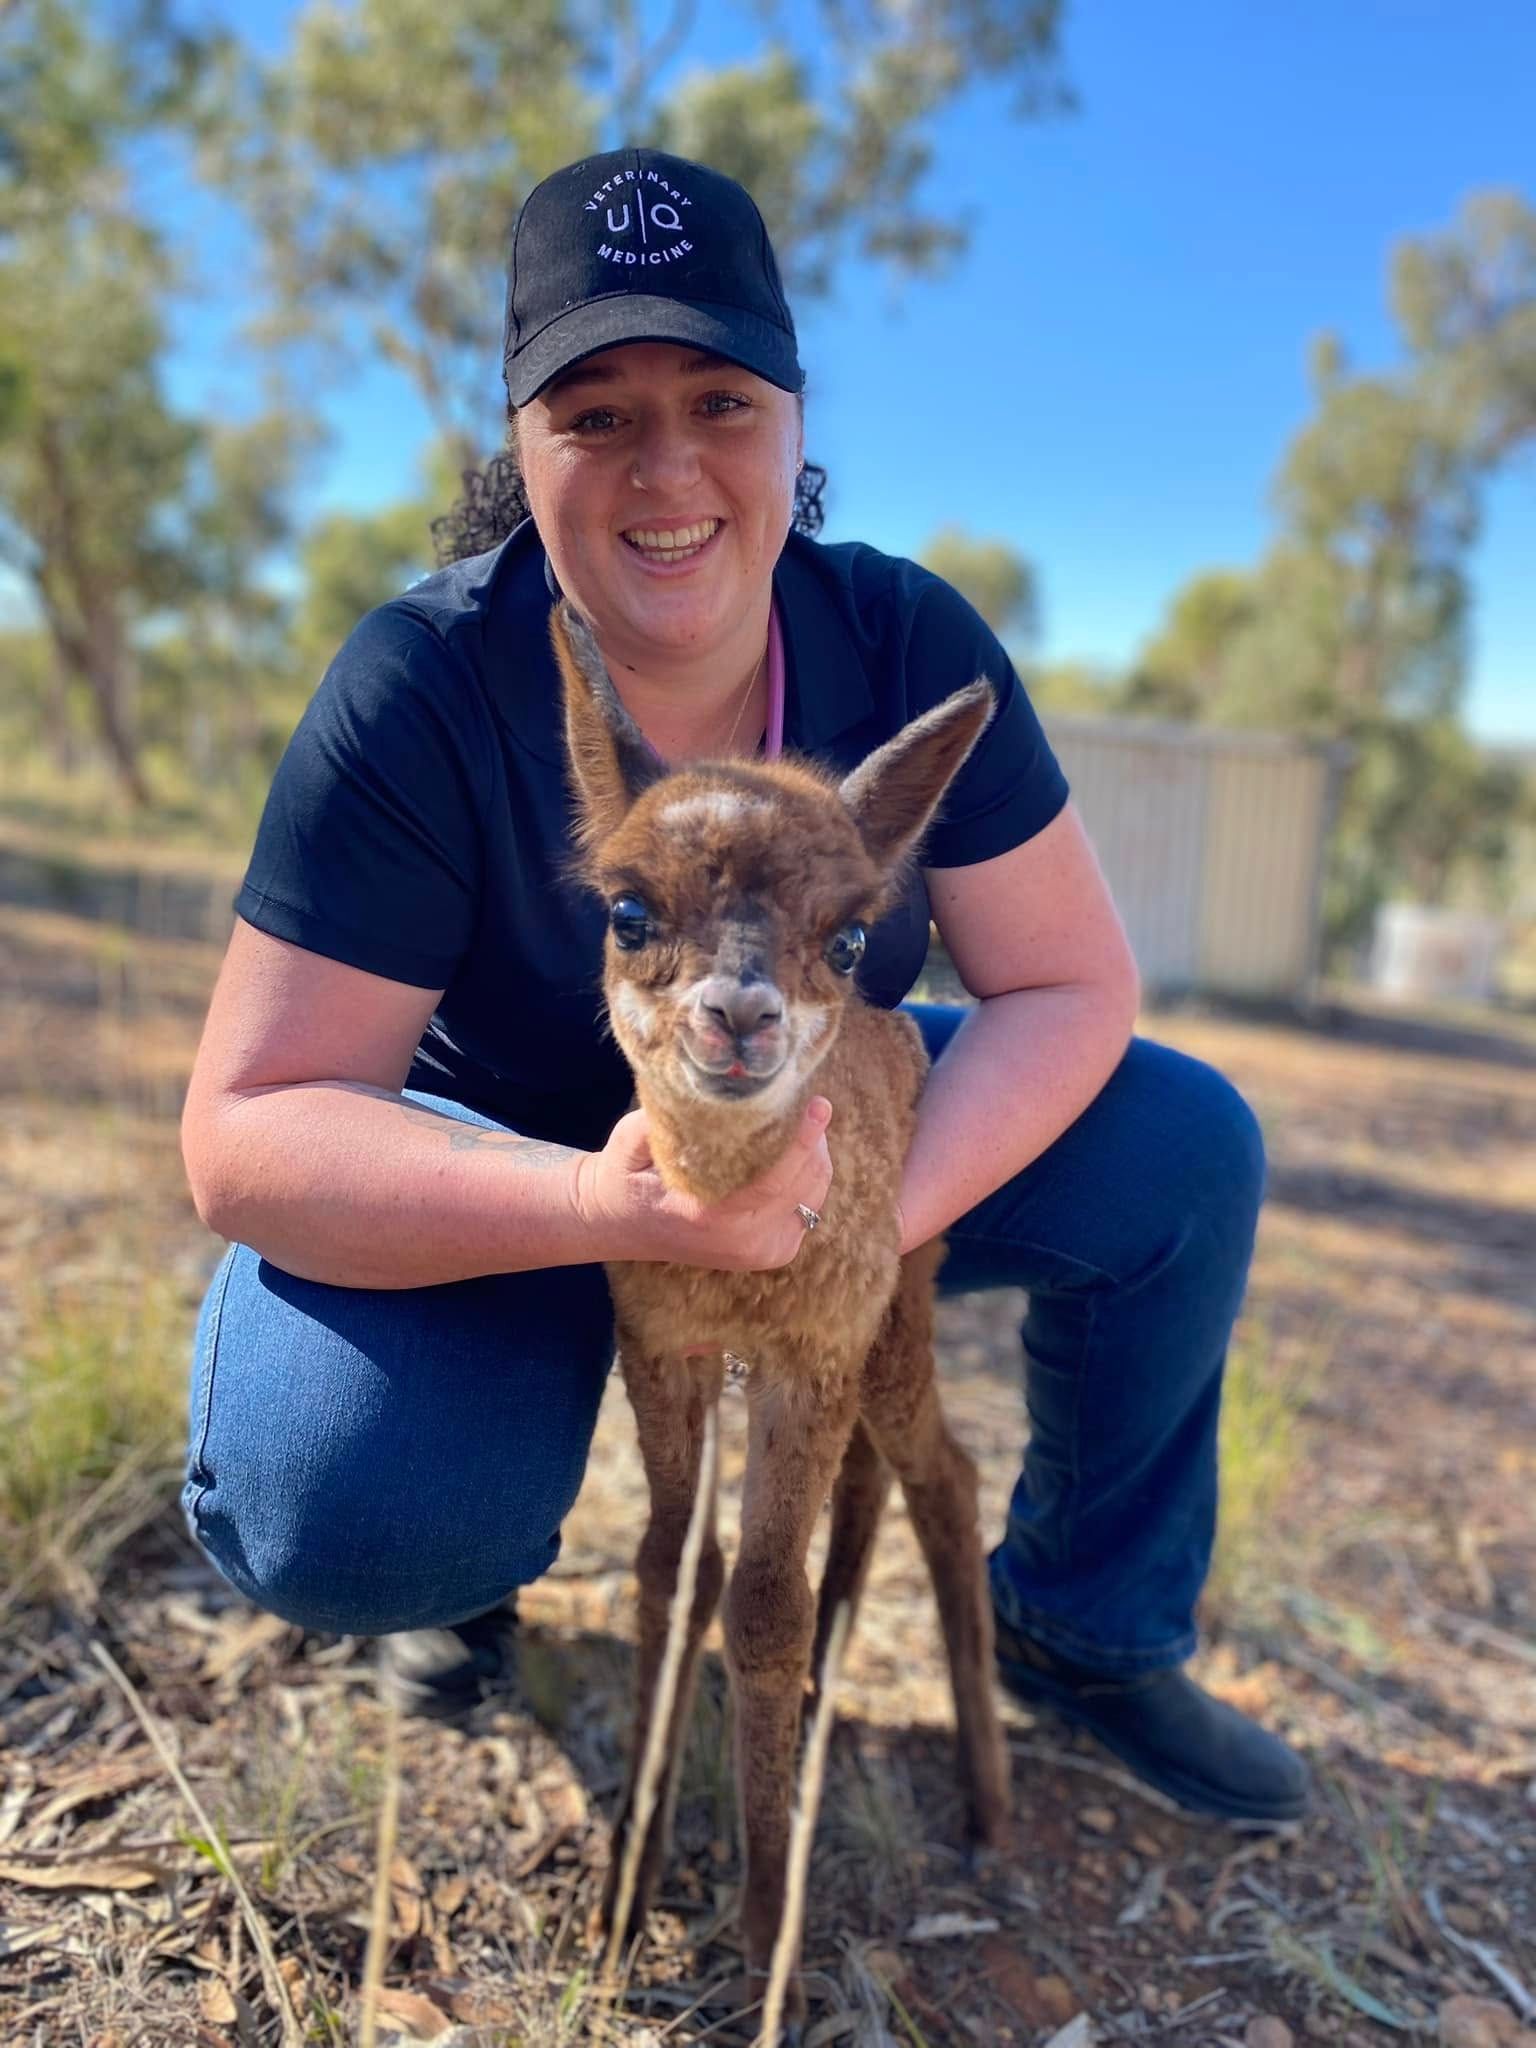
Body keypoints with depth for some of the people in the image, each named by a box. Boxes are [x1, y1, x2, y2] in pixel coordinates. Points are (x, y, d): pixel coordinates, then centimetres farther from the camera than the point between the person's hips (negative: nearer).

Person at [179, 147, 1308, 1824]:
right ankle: (477, 1556, 10)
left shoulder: (909, 647, -15)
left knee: (1187, 1149, -12)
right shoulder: (421, 693, -25)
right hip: (512, 1194, -3)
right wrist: (605, 1205, -43)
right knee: (331, 1506, -32)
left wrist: (887, 1209, -31)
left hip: (815, 1133, 4)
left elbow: (1067, 987, -13)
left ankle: (1082, 1630, 12)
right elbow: (246, 1131, -26)